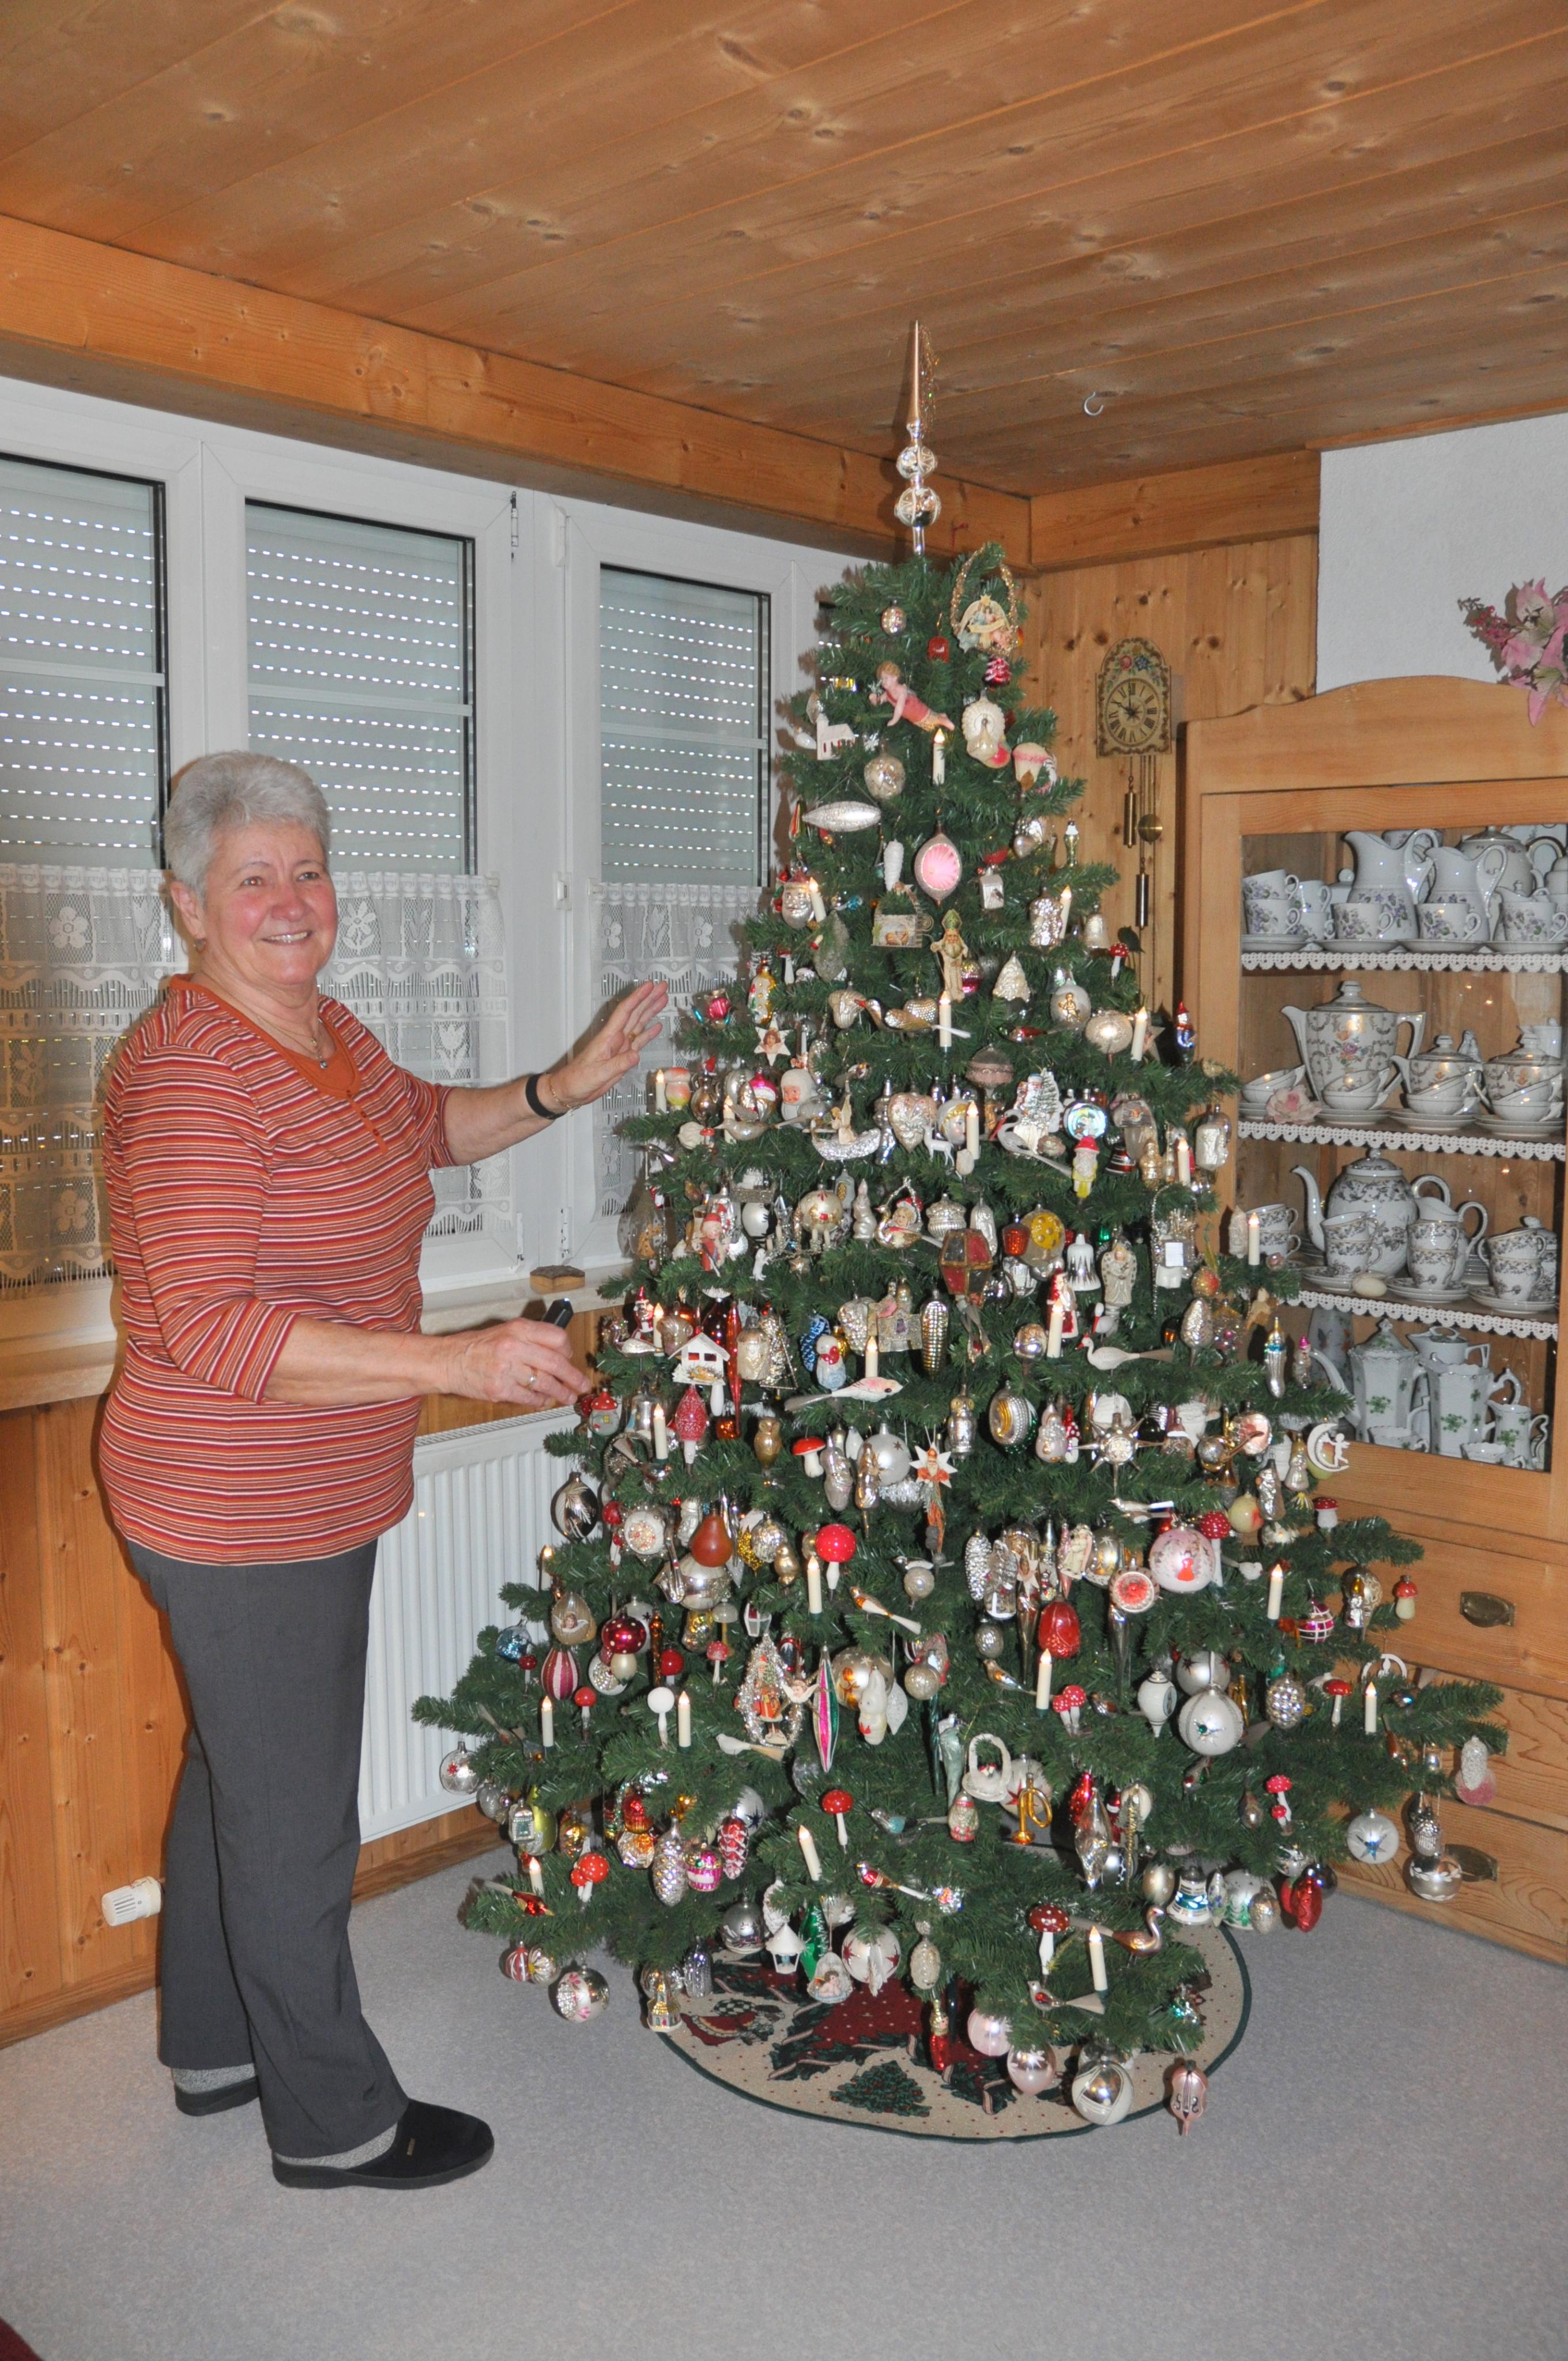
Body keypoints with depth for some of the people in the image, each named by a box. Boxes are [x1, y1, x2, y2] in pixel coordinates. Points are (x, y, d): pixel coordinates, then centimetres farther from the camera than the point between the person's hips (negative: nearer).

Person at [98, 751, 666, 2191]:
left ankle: (214, 2049, 44)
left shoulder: (324, 1032, 6)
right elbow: (216, 1334, -28)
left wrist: (567, 1088, 10)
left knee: (238, 1774, 24)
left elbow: (430, 1124, 26)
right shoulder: (188, 1072, -23)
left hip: (305, 1499, 10)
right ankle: (334, 2122, 26)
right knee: (297, 1817, 6)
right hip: (241, 1517, -10)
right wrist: (459, 1360, -32)